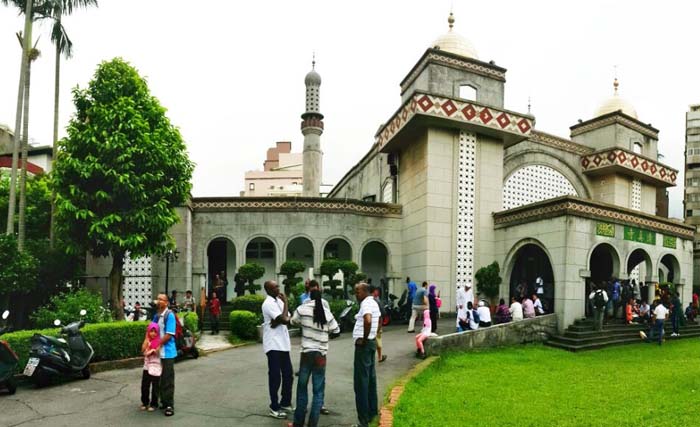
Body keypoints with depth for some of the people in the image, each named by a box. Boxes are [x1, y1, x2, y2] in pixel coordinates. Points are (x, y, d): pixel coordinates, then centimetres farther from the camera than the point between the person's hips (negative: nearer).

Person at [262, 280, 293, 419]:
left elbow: (287, 319, 2)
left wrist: (277, 321, -18)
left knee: (288, 375, 14)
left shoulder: (278, 301, 12)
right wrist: (285, 302, -11)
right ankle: (274, 408, 9)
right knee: (275, 376, -1)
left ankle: (285, 404, 27)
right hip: (273, 345, -8)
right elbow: (284, 319, -21)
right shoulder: (268, 303, -14)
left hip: (283, 343, 8)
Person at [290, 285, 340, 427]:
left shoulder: (302, 309, -3)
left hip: (306, 353, 0)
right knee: (318, 391, 8)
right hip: (321, 355, 0)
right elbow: (336, 332, 6)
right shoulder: (327, 312, -1)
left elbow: (292, 321, 14)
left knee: (302, 388, 14)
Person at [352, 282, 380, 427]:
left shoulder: (366, 304, -17)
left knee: (361, 381, -6)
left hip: (363, 345, -10)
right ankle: (373, 410, 28)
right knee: (370, 377, 17)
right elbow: (377, 321, 28)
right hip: (371, 342, 10)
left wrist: (364, 339, -23)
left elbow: (368, 321, -34)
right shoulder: (373, 303, 14)